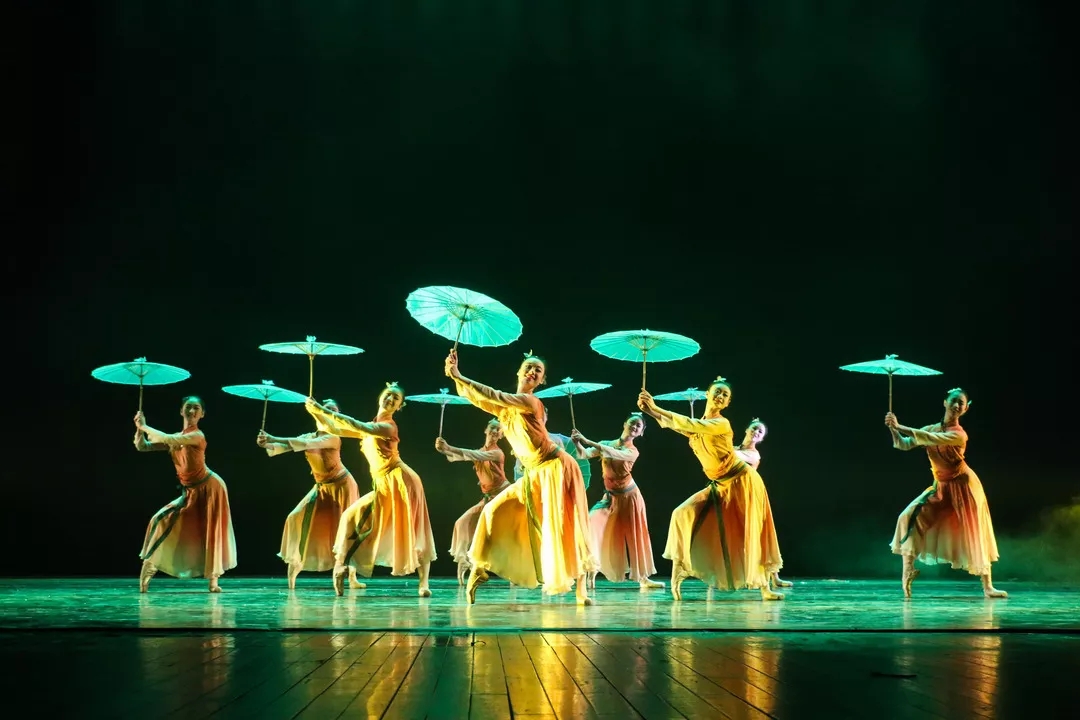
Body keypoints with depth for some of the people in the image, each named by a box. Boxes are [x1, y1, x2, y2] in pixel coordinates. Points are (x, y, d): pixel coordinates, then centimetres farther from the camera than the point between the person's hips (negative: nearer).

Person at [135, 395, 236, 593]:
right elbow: (142, 447, 6)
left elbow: (168, 439, -30)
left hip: (210, 487, -7)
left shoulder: (197, 436, -17)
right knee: (164, 520, -3)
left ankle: (213, 580, 6)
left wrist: (145, 427, -19)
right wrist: (140, 428, -11)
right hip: (192, 492, 7)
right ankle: (148, 567, 3)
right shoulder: (176, 438, 6)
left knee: (212, 532, -2)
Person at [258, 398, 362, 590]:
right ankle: (295, 564, 4)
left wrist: (274, 439, -39)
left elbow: (307, 444, -35)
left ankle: (352, 577, 5)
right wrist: (268, 445, -39)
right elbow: (285, 446, -17)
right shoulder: (308, 436, -1)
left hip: (342, 485, -6)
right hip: (322, 488, 6)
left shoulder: (333, 438, -20)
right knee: (301, 519, -7)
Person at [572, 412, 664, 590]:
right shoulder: (606, 444, -2)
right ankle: (591, 573, -8)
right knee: (594, 528, -16)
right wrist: (577, 442, -36)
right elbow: (583, 454, -14)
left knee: (636, 536, 5)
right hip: (611, 497, 2)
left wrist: (588, 441, -39)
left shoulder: (633, 451, -11)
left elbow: (614, 454, -31)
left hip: (629, 496, -1)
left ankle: (643, 578, 16)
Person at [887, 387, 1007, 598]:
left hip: (962, 487, -5)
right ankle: (908, 569, -5)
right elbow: (904, 445, -6)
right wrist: (893, 429, -25)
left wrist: (901, 427, -36)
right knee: (910, 516, -13)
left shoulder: (958, 434, -19)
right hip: (941, 487, 5)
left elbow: (930, 439, -34)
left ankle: (987, 586, 8)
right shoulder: (932, 429, 0)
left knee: (975, 534, -1)